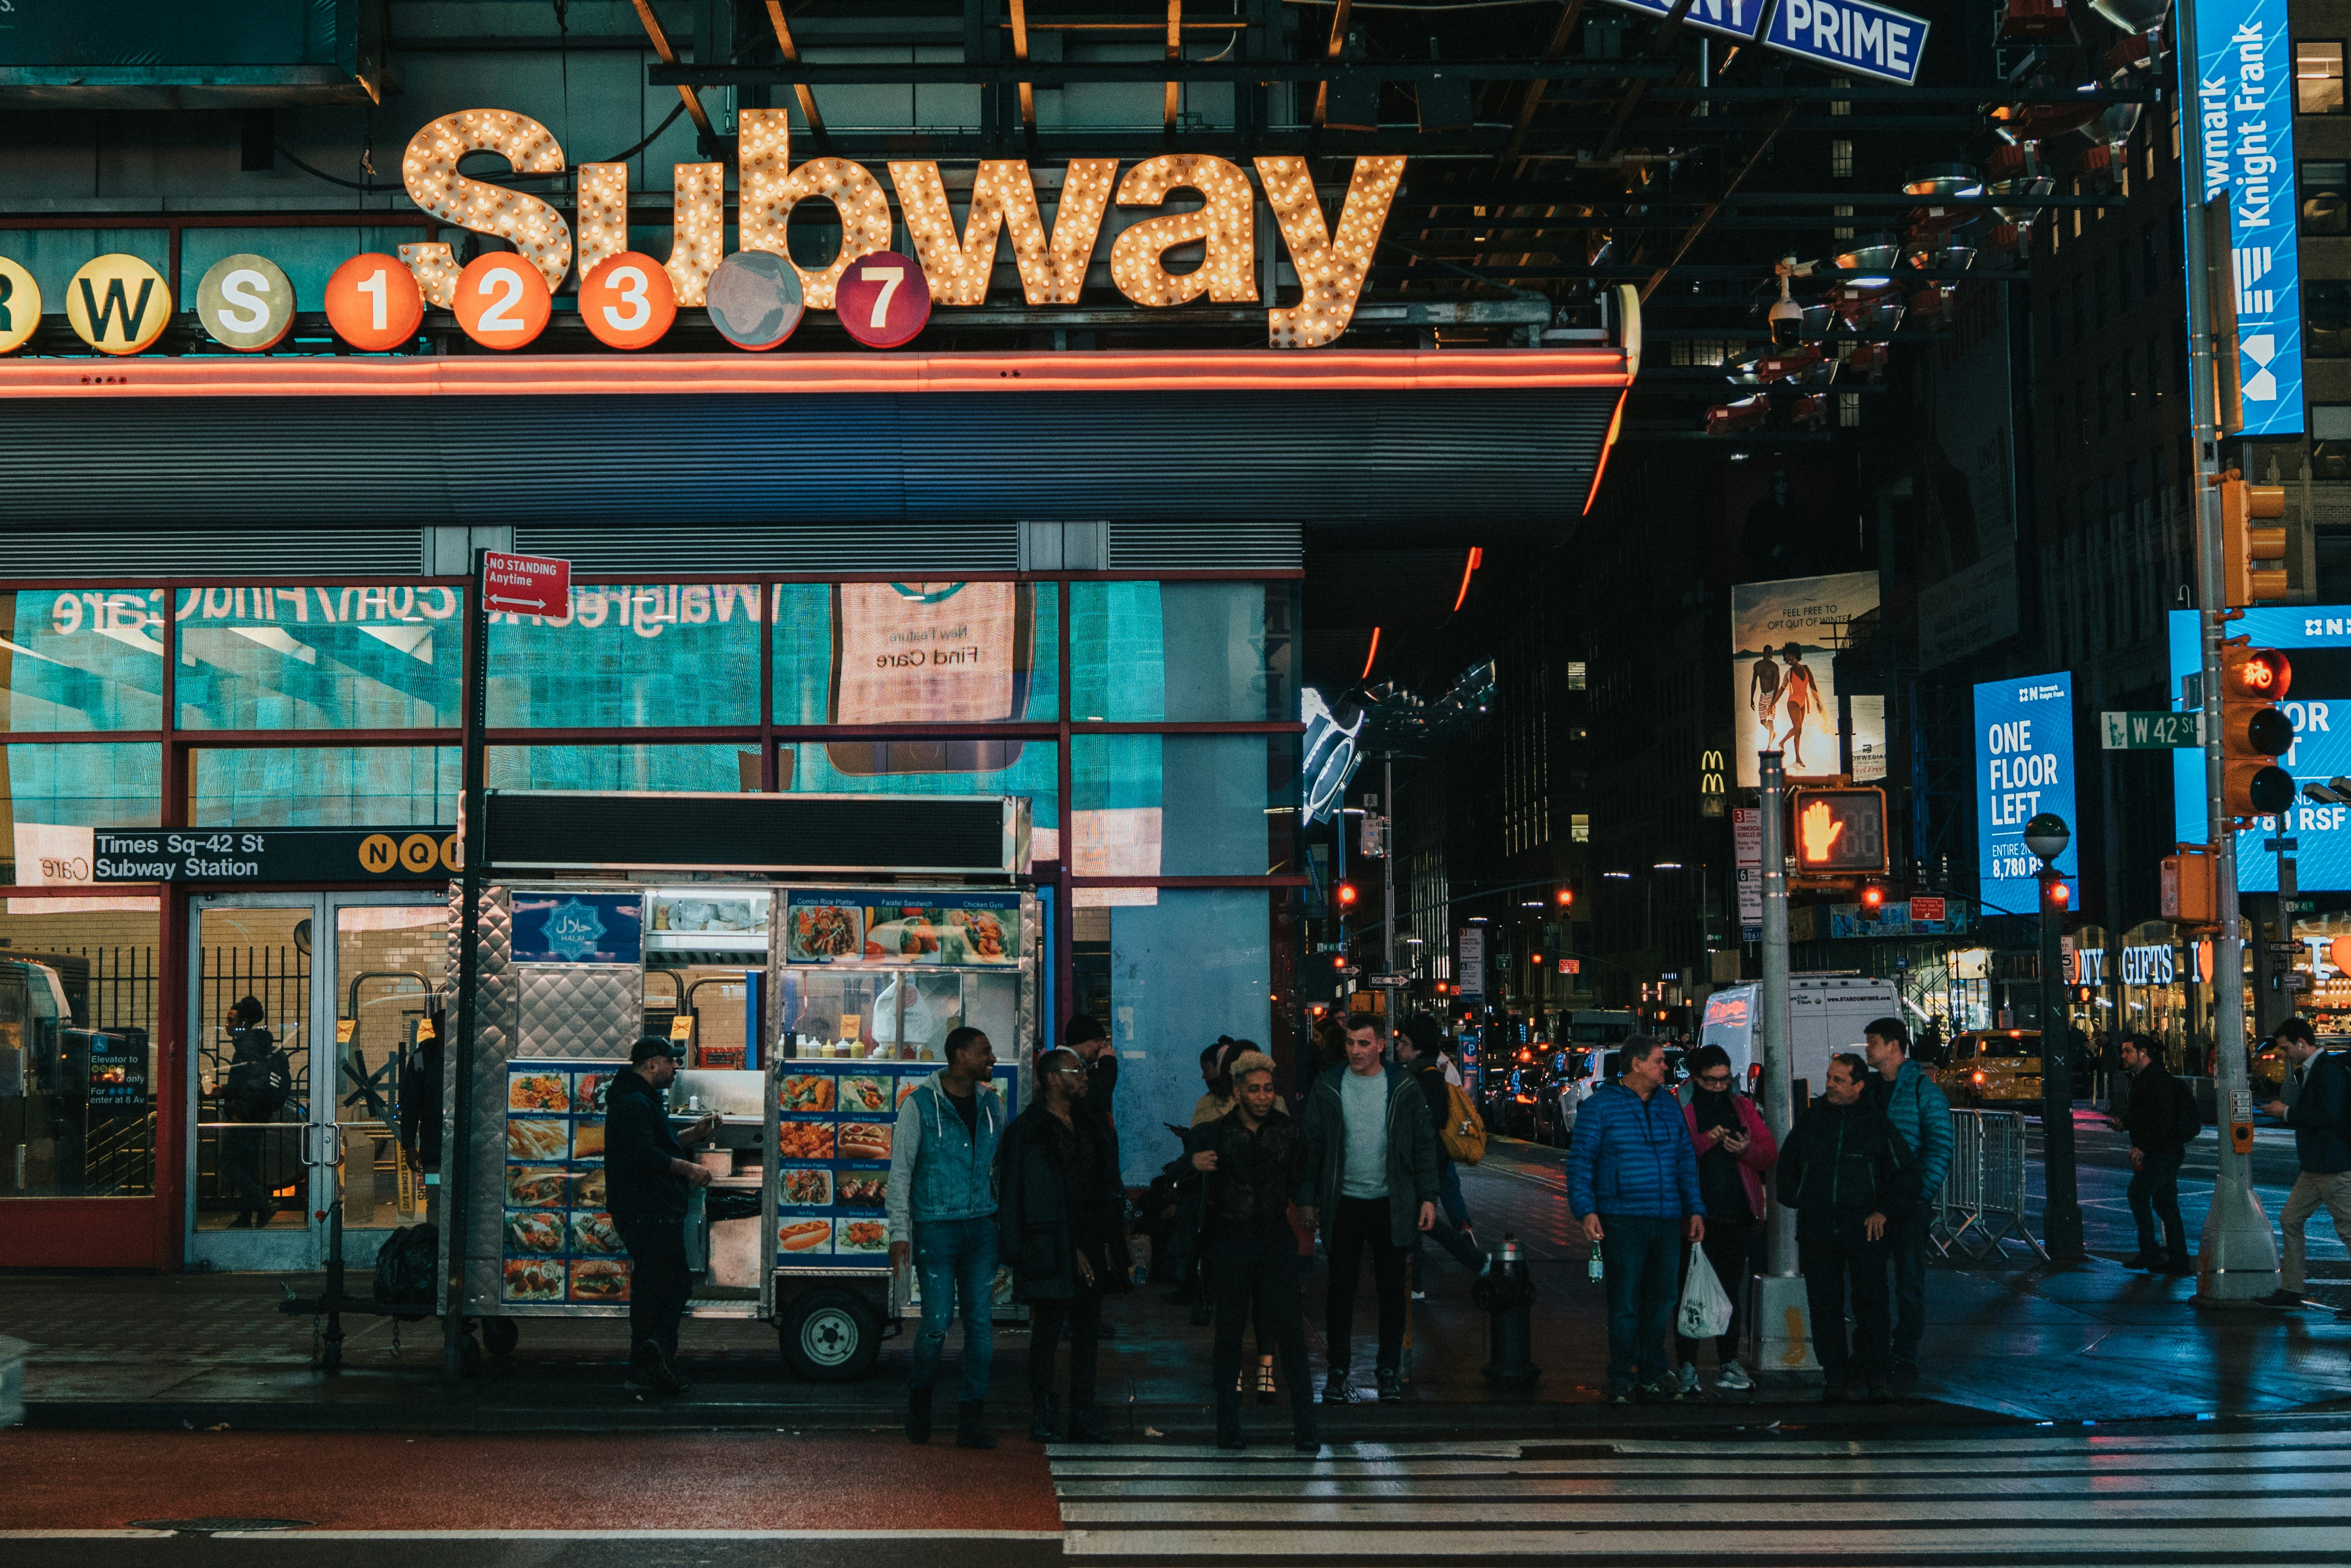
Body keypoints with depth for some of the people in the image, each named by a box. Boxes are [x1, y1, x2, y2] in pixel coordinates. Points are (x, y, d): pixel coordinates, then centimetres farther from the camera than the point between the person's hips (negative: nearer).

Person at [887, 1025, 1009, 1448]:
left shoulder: (991, 1103, 9)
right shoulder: (920, 1104, -5)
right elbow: (900, 1170, -4)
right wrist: (900, 1233, -9)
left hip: (982, 1226, 4)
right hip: (935, 1227, -4)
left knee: (981, 1319, 0)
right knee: (938, 1320, -5)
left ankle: (972, 1422, 6)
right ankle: (920, 1389, 25)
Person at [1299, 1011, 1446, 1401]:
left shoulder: (1404, 1090, 0)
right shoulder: (1327, 1088, 1)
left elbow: (1424, 1145, 4)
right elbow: (1311, 1147, 4)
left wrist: (1428, 1197, -2)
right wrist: (1308, 1198, 2)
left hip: (1390, 1204, 0)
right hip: (1343, 1203, 0)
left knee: (1391, 1288, 6)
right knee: (1341, 1287, 3)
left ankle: (1390, 1369, 17)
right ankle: (1338, 1369, 12)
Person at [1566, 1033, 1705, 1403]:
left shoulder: (1668, 1106, 15)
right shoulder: (1600, 1106, -2)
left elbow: (1686, 1160, 19)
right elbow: (1580, 1161, -4)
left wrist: (1694, 1209, 13)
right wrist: (1586, 1210, -13)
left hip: (1667, 1220, 5)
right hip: (1621, 1220, -5)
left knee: (1660, 1302, 9)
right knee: (1624, 1304, -4)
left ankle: (1652, 1374, 22)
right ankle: (1621, 1380, 5)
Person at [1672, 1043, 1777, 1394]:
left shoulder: (1743, 1107, 12)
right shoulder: (1680, 1109, -2)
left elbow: (1770, 1153, 10)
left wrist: (1747, 1149, -10)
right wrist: (1705, 1141, -21)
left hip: (1738, 1216, 4)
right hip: (1697, 1215, -4)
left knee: (1732, 1292, 11)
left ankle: (1728, 1364, 19)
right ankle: (1687, 1366, 3)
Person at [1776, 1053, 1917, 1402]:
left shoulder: (1875, 1122, 3)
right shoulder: (1810, 1120, 9)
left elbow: (1905, 1171, 8)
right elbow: (1787, 1164, 22)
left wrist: (1884, 1210, 2)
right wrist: (1795, 1201, 13)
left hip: (1864, 1226, -2)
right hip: (1816, 1226, 2)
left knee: (1871, 1301, -2)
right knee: (1824, 1304, 3)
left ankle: (1876, 1373, 8)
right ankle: (1835, 1373, 11)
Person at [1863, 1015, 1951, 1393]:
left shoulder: (1923, 1089, -6)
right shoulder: (1868, 1087, 11)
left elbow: (1940, 1146, -10)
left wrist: (1923, 1192, -17)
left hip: (1910, 1201, -5)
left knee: (1909, 1283, 0)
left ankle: (1905, 1362, 6)